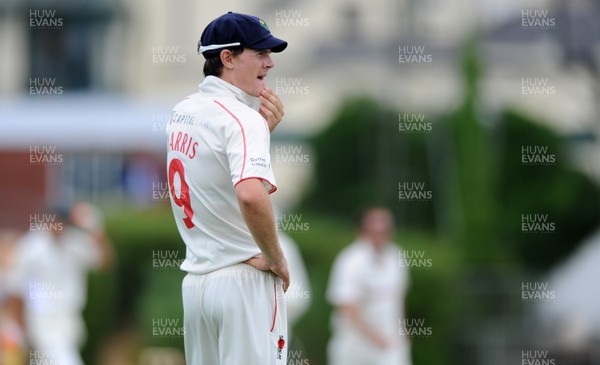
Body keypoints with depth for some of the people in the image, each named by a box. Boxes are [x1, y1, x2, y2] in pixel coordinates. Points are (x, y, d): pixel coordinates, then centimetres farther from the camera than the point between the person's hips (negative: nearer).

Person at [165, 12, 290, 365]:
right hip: (245, 281, -8)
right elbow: (251, 195, -33)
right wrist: (275, 257, -18)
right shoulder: (242, 118, -16)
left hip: (195, 280, 8)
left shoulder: (183, 111, 10)